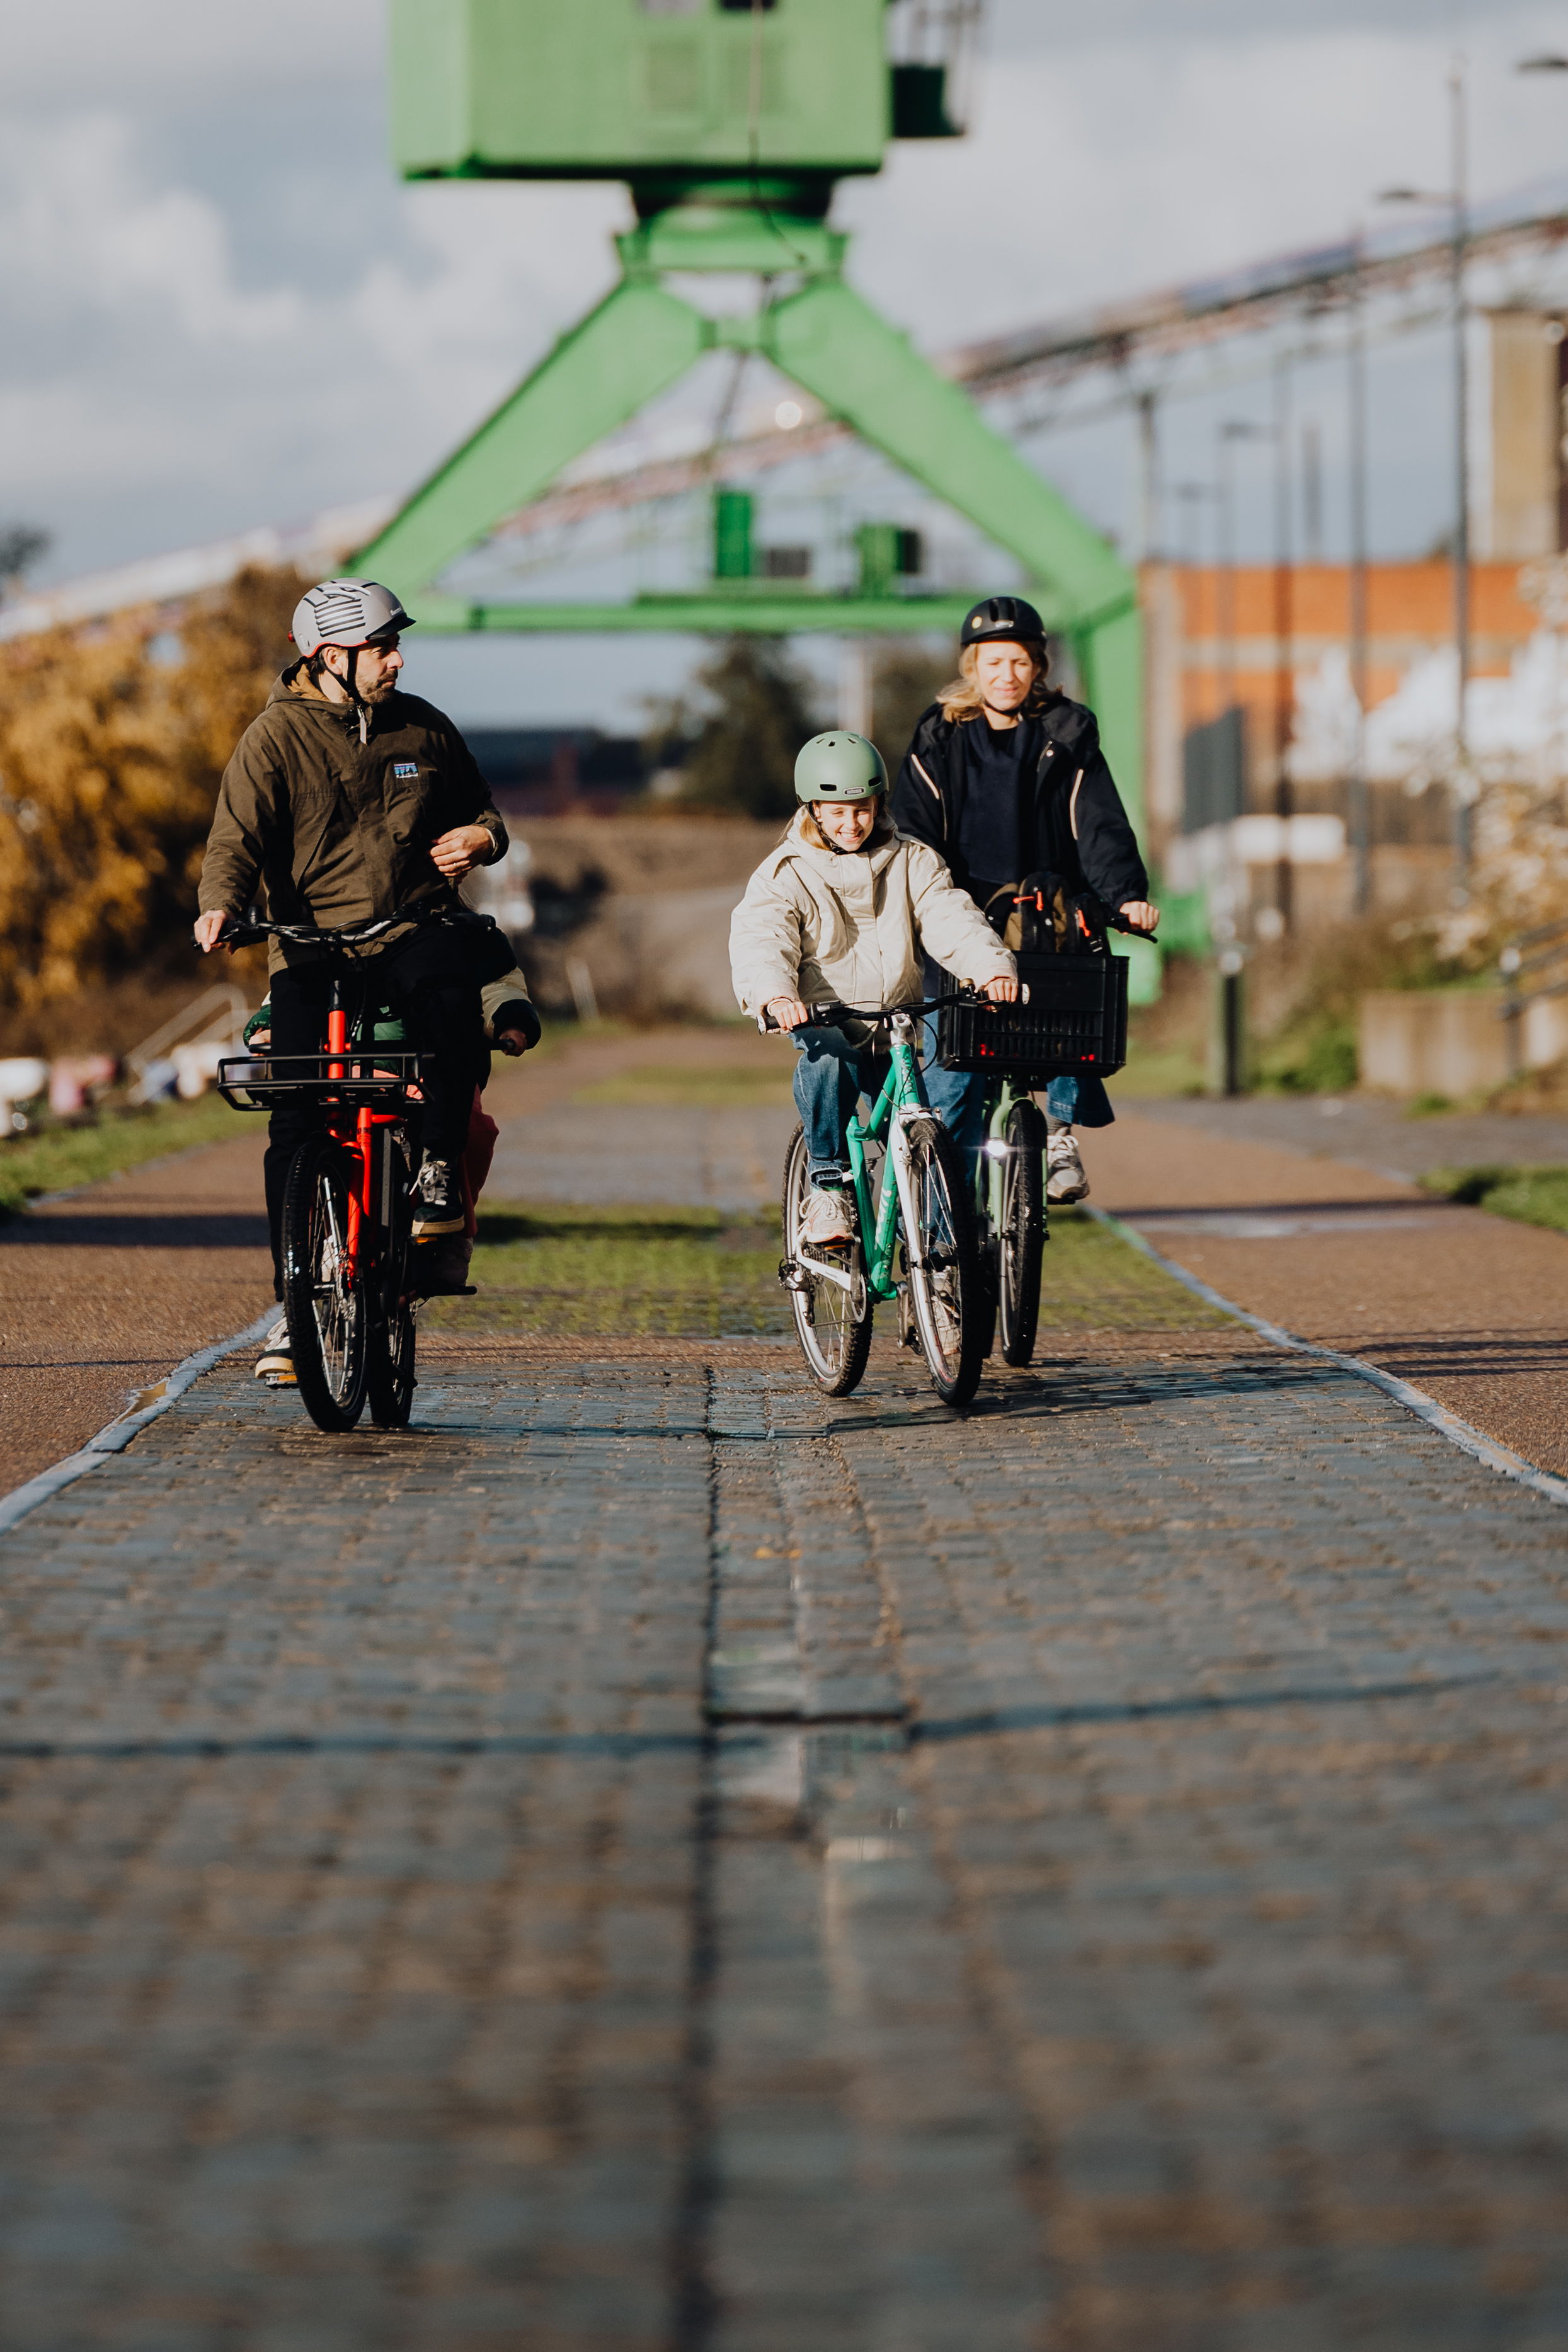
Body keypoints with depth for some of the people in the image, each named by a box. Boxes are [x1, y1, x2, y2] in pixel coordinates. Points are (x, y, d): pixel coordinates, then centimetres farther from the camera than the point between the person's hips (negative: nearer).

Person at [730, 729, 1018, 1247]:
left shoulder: (912, 864, 6)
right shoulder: (785, 875, -1)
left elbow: (952, 919, -9)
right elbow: (760, 939, -18)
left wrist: (991, 966, -30)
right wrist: (774, 993, -41)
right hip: (824, 1019, -3)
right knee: (826, 1058, -37)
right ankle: (828, 1184, -25)